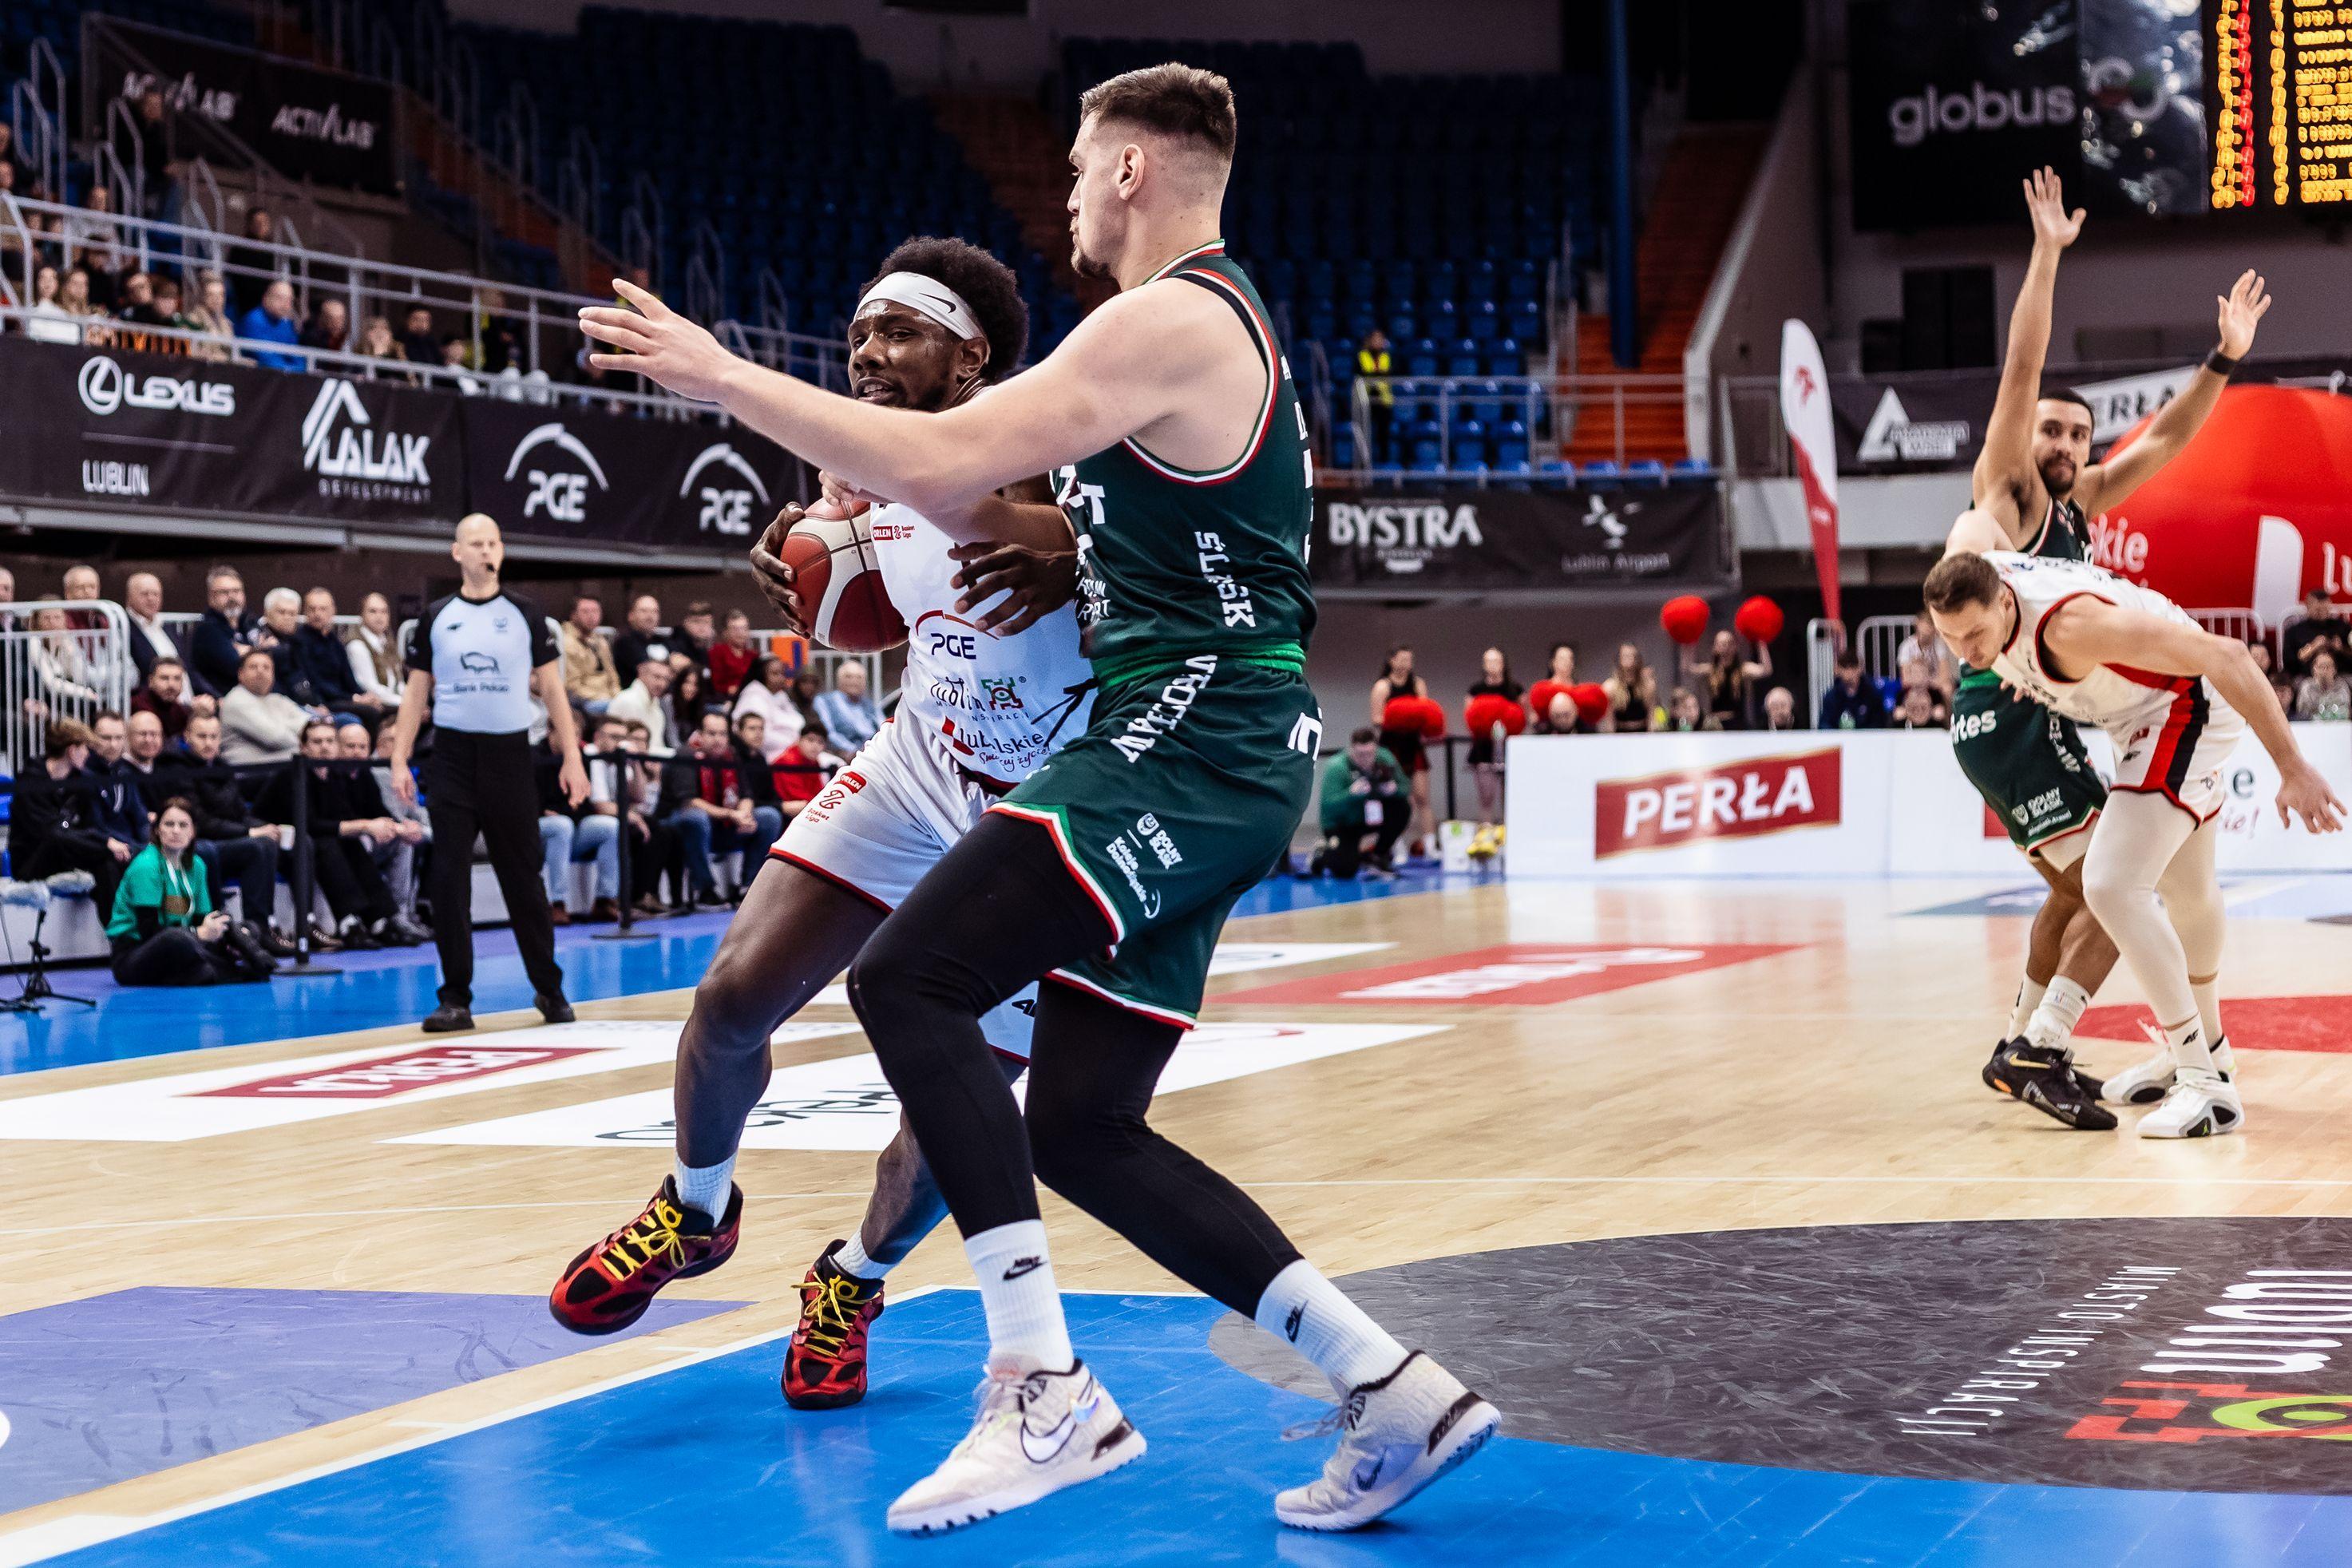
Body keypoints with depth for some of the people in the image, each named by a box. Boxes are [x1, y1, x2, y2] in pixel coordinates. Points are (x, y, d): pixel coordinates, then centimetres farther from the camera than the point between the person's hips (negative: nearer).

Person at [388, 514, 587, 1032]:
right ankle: (456, 998, 2)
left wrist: (571, 757, -2)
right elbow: (416, 693, 9)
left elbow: (552, 687, 6)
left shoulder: (524, 615, 5)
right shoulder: (435, 617, 7)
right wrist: (399, 760, 0)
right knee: (449, 879, -3)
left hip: (510, 755, -1)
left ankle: (549, 989, 16)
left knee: (522, 877, 4)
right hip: (452, 756, 1)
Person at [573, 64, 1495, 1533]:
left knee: (909, 983, -17)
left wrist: (725, 378, -12)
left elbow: (950, 464, -20)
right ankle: (1393, 1389, 5)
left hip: (1190, 741, -10)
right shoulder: (1227, 325, 23)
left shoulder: (1170, 322, -10)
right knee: (1081, 1128, 8)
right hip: (1217, 753, 10)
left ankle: (1045, 1389, -19)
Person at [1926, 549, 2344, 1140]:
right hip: (2148, 715, 9)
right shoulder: (1970, 591, -15)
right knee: (2186, 890, 26)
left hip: (2188, 707, -9)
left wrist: (2291, 768, -37)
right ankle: (2203, 1045, 48)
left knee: (2112, 885, -21)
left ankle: (2207, 1085, -17)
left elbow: (2224, 655, -37)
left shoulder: (2070, 625, -37)